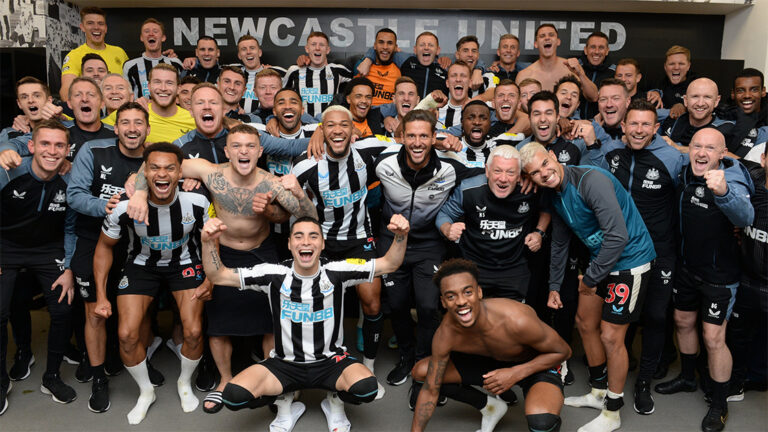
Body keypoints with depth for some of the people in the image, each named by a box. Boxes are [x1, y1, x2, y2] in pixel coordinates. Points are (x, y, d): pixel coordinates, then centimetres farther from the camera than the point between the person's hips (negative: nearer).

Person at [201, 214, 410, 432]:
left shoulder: (336, 272, -11)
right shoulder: (275, 275, -10)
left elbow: (389, 264, -10)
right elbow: (218, 275, -9)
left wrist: (401, 236, -29)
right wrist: (208, 242, -26)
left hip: (330, 360, 0)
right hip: (285, 363, 1)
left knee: (366, 389, -31)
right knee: (234, 395, -22)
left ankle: (335, 401, 8)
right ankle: (285, 403, 11)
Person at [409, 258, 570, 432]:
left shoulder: (517, 320, -36)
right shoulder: (446, 334, -23)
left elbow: (563, 351, -19)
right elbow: (430, 391, -10)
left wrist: (516, 373, -28)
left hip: (536, 365, -5)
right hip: (490, 363, 5)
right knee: (420, 371, -7)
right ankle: (490, 406, 11)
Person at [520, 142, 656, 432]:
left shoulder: (591, 180, -26)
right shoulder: (555, 194, 3)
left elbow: (618, 236, -30)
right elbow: (559, 243, 17)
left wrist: (590, 278, -19)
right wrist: (554, 286, 20)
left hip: (630, 260, -9)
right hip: (600, 257, 9)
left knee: (610, 336, -4)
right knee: (585, 322, 17)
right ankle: (598, 392, 38)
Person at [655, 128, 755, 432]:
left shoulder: (731, 181, -24)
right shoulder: (684, 172, -6)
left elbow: (745, 217, -47)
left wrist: (723, 192, -65)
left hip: (720, 274, -6)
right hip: (687, 267, 7)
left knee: (713, 339, -3)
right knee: (683, 322, 20)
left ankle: (719, 404, 17)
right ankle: (687, 378, 44)